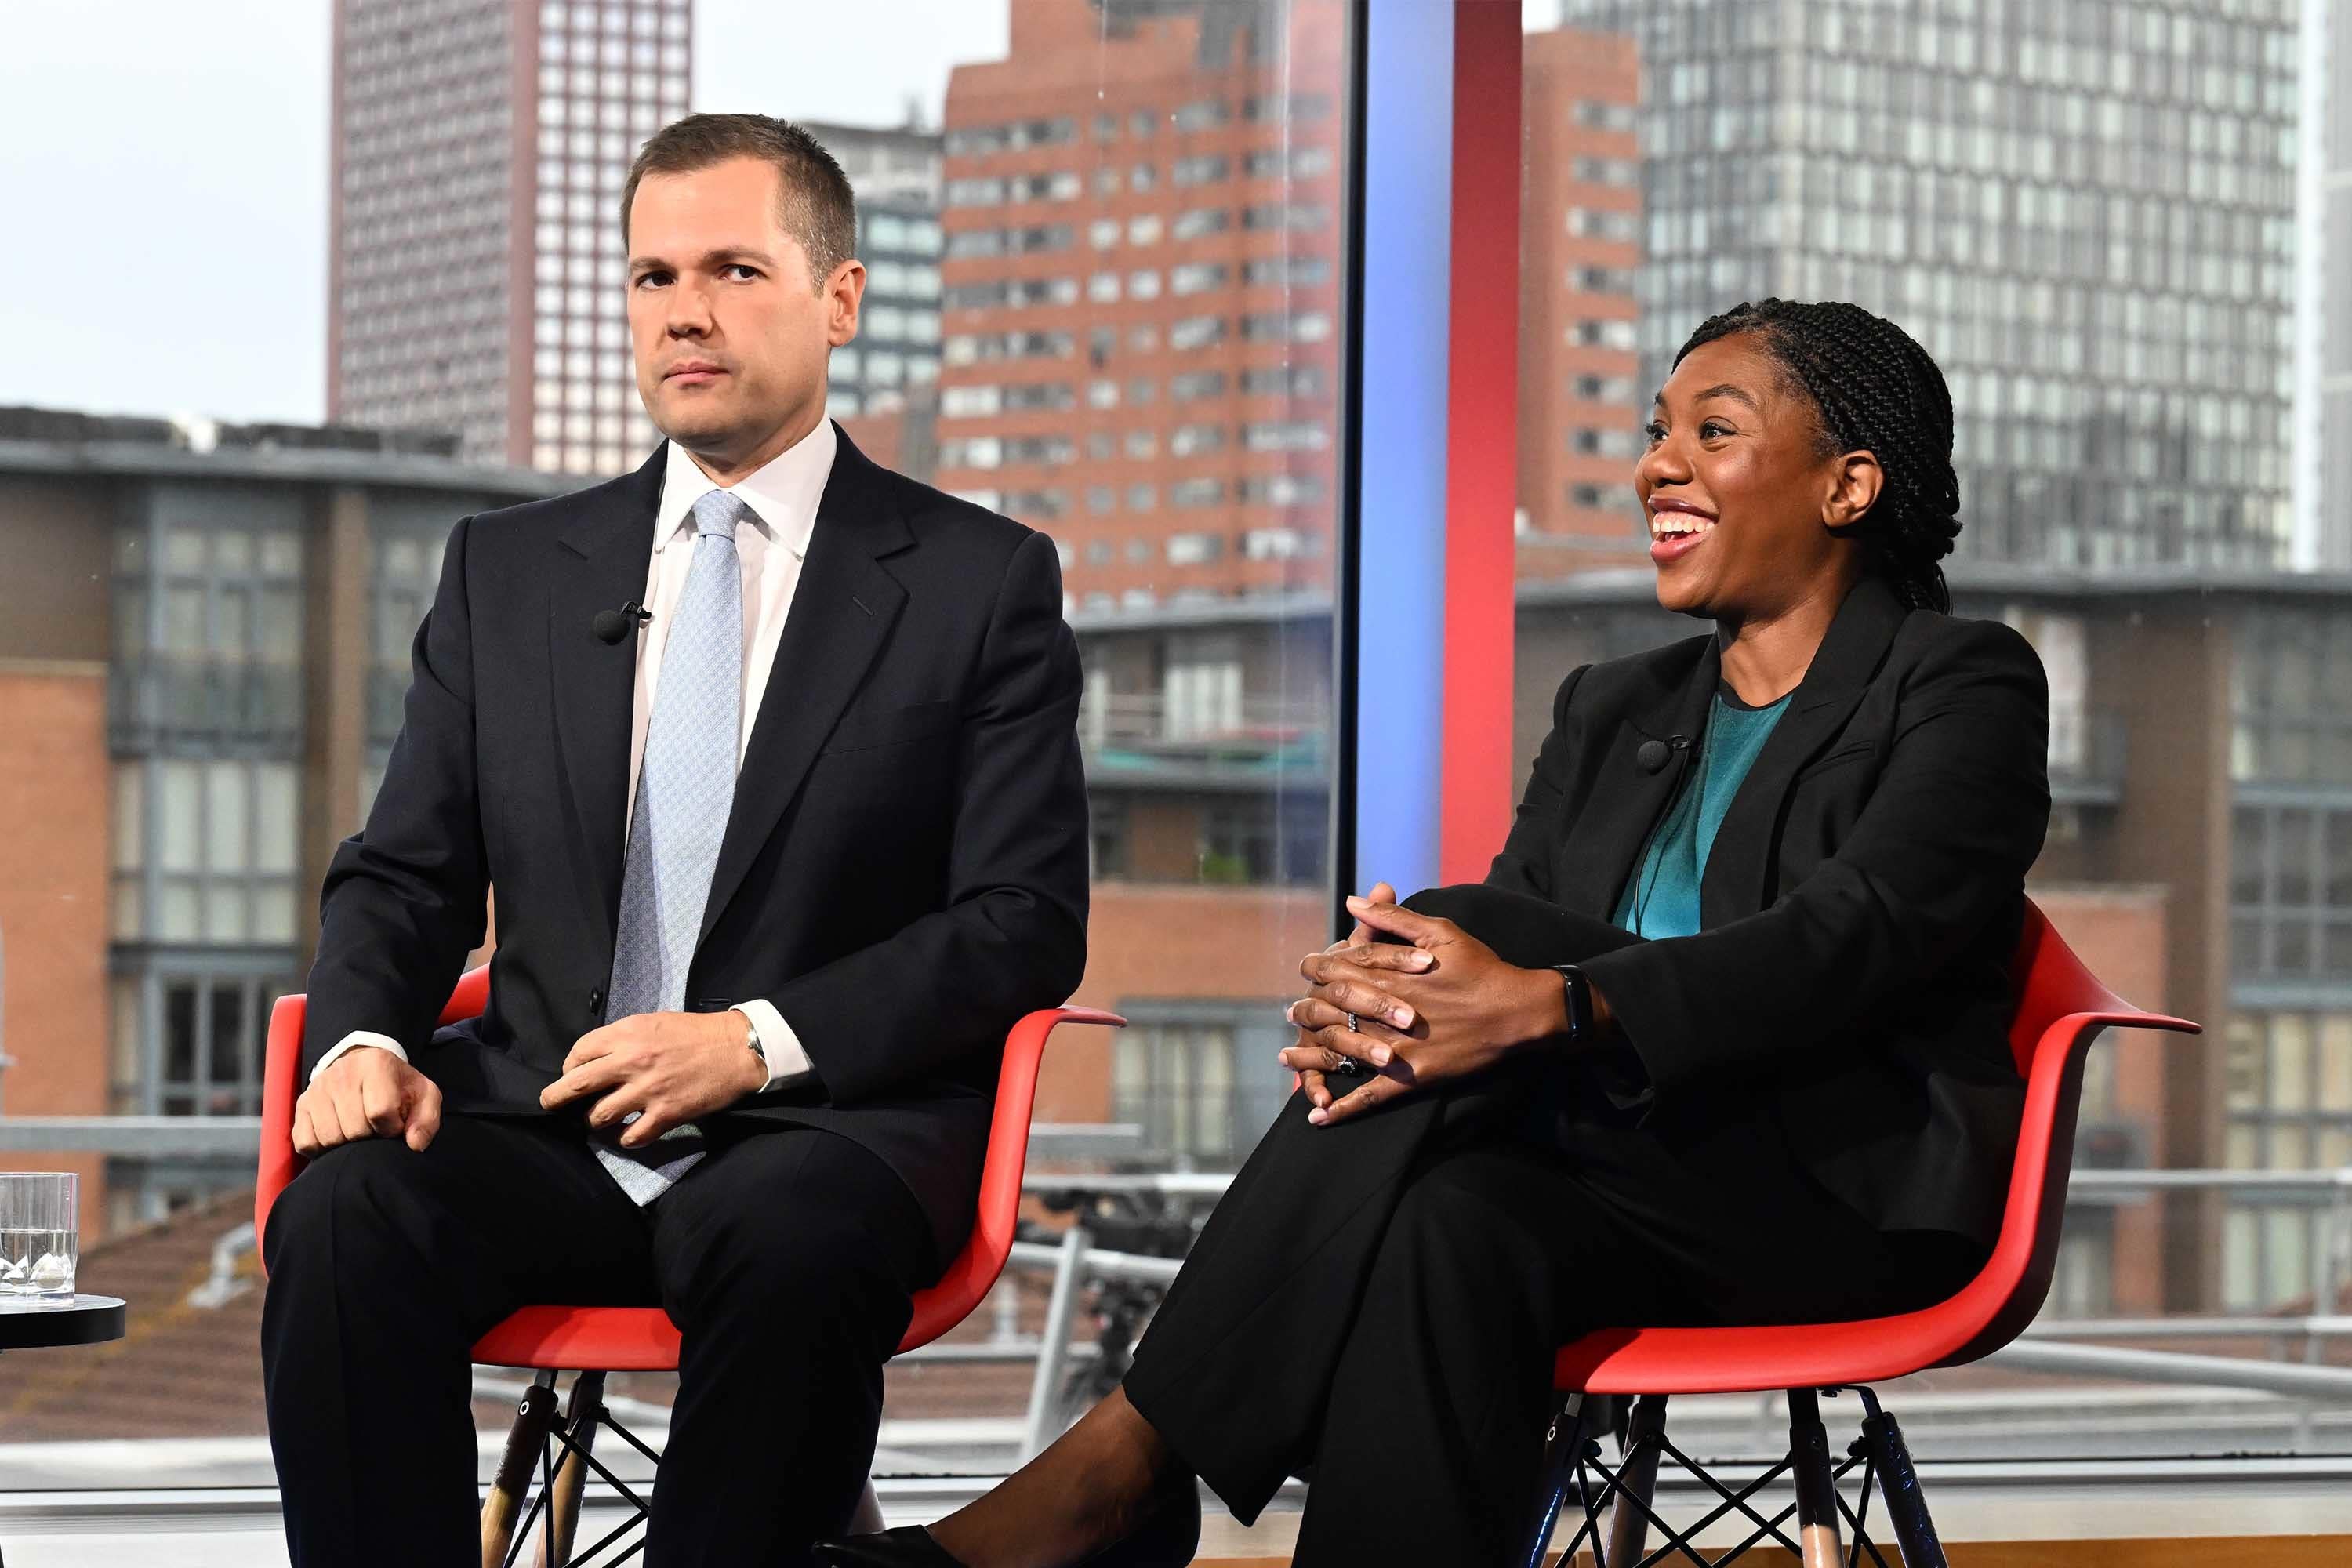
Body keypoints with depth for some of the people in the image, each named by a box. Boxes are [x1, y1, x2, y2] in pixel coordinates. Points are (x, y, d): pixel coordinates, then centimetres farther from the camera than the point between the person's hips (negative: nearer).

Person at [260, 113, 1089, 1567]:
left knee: (795, 1244, -38)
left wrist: (759, 1042, -14)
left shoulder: (982, 584, 8)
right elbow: (404, 875, 16)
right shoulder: (508, 572, 18)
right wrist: (364, 1037, -8)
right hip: (542, 1121, 3)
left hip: (818, 1133, -3)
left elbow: (1028, 922, 0)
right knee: (345, 1214, -30)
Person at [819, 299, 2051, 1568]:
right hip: (1622, 1184, 5)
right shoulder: (1614, 712, 23)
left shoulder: (1965, 688, 3)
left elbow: (1860, 933, -17)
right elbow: (1485, 971, 8)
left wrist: (1546, 1010, -31)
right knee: (1445, 1225, -33)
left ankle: (1119, 1462, -32)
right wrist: (1365, 1003, -19)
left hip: (1849, 1192, -5)